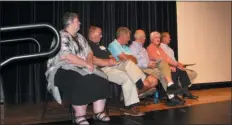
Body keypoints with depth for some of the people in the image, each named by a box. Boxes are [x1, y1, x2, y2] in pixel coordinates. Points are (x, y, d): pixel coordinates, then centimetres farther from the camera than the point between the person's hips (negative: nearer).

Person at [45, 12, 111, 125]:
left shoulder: (80, 37, 18)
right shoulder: (61, 36, -10)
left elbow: (89, 52, 16)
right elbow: (66, 56, -21)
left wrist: (89, 62, -8)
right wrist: (86, 64, -18)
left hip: (81, 69, 8)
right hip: (63, 70, -8)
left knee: (101, 81, -14)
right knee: (82, 84, -35)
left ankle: (98, 112, -5)